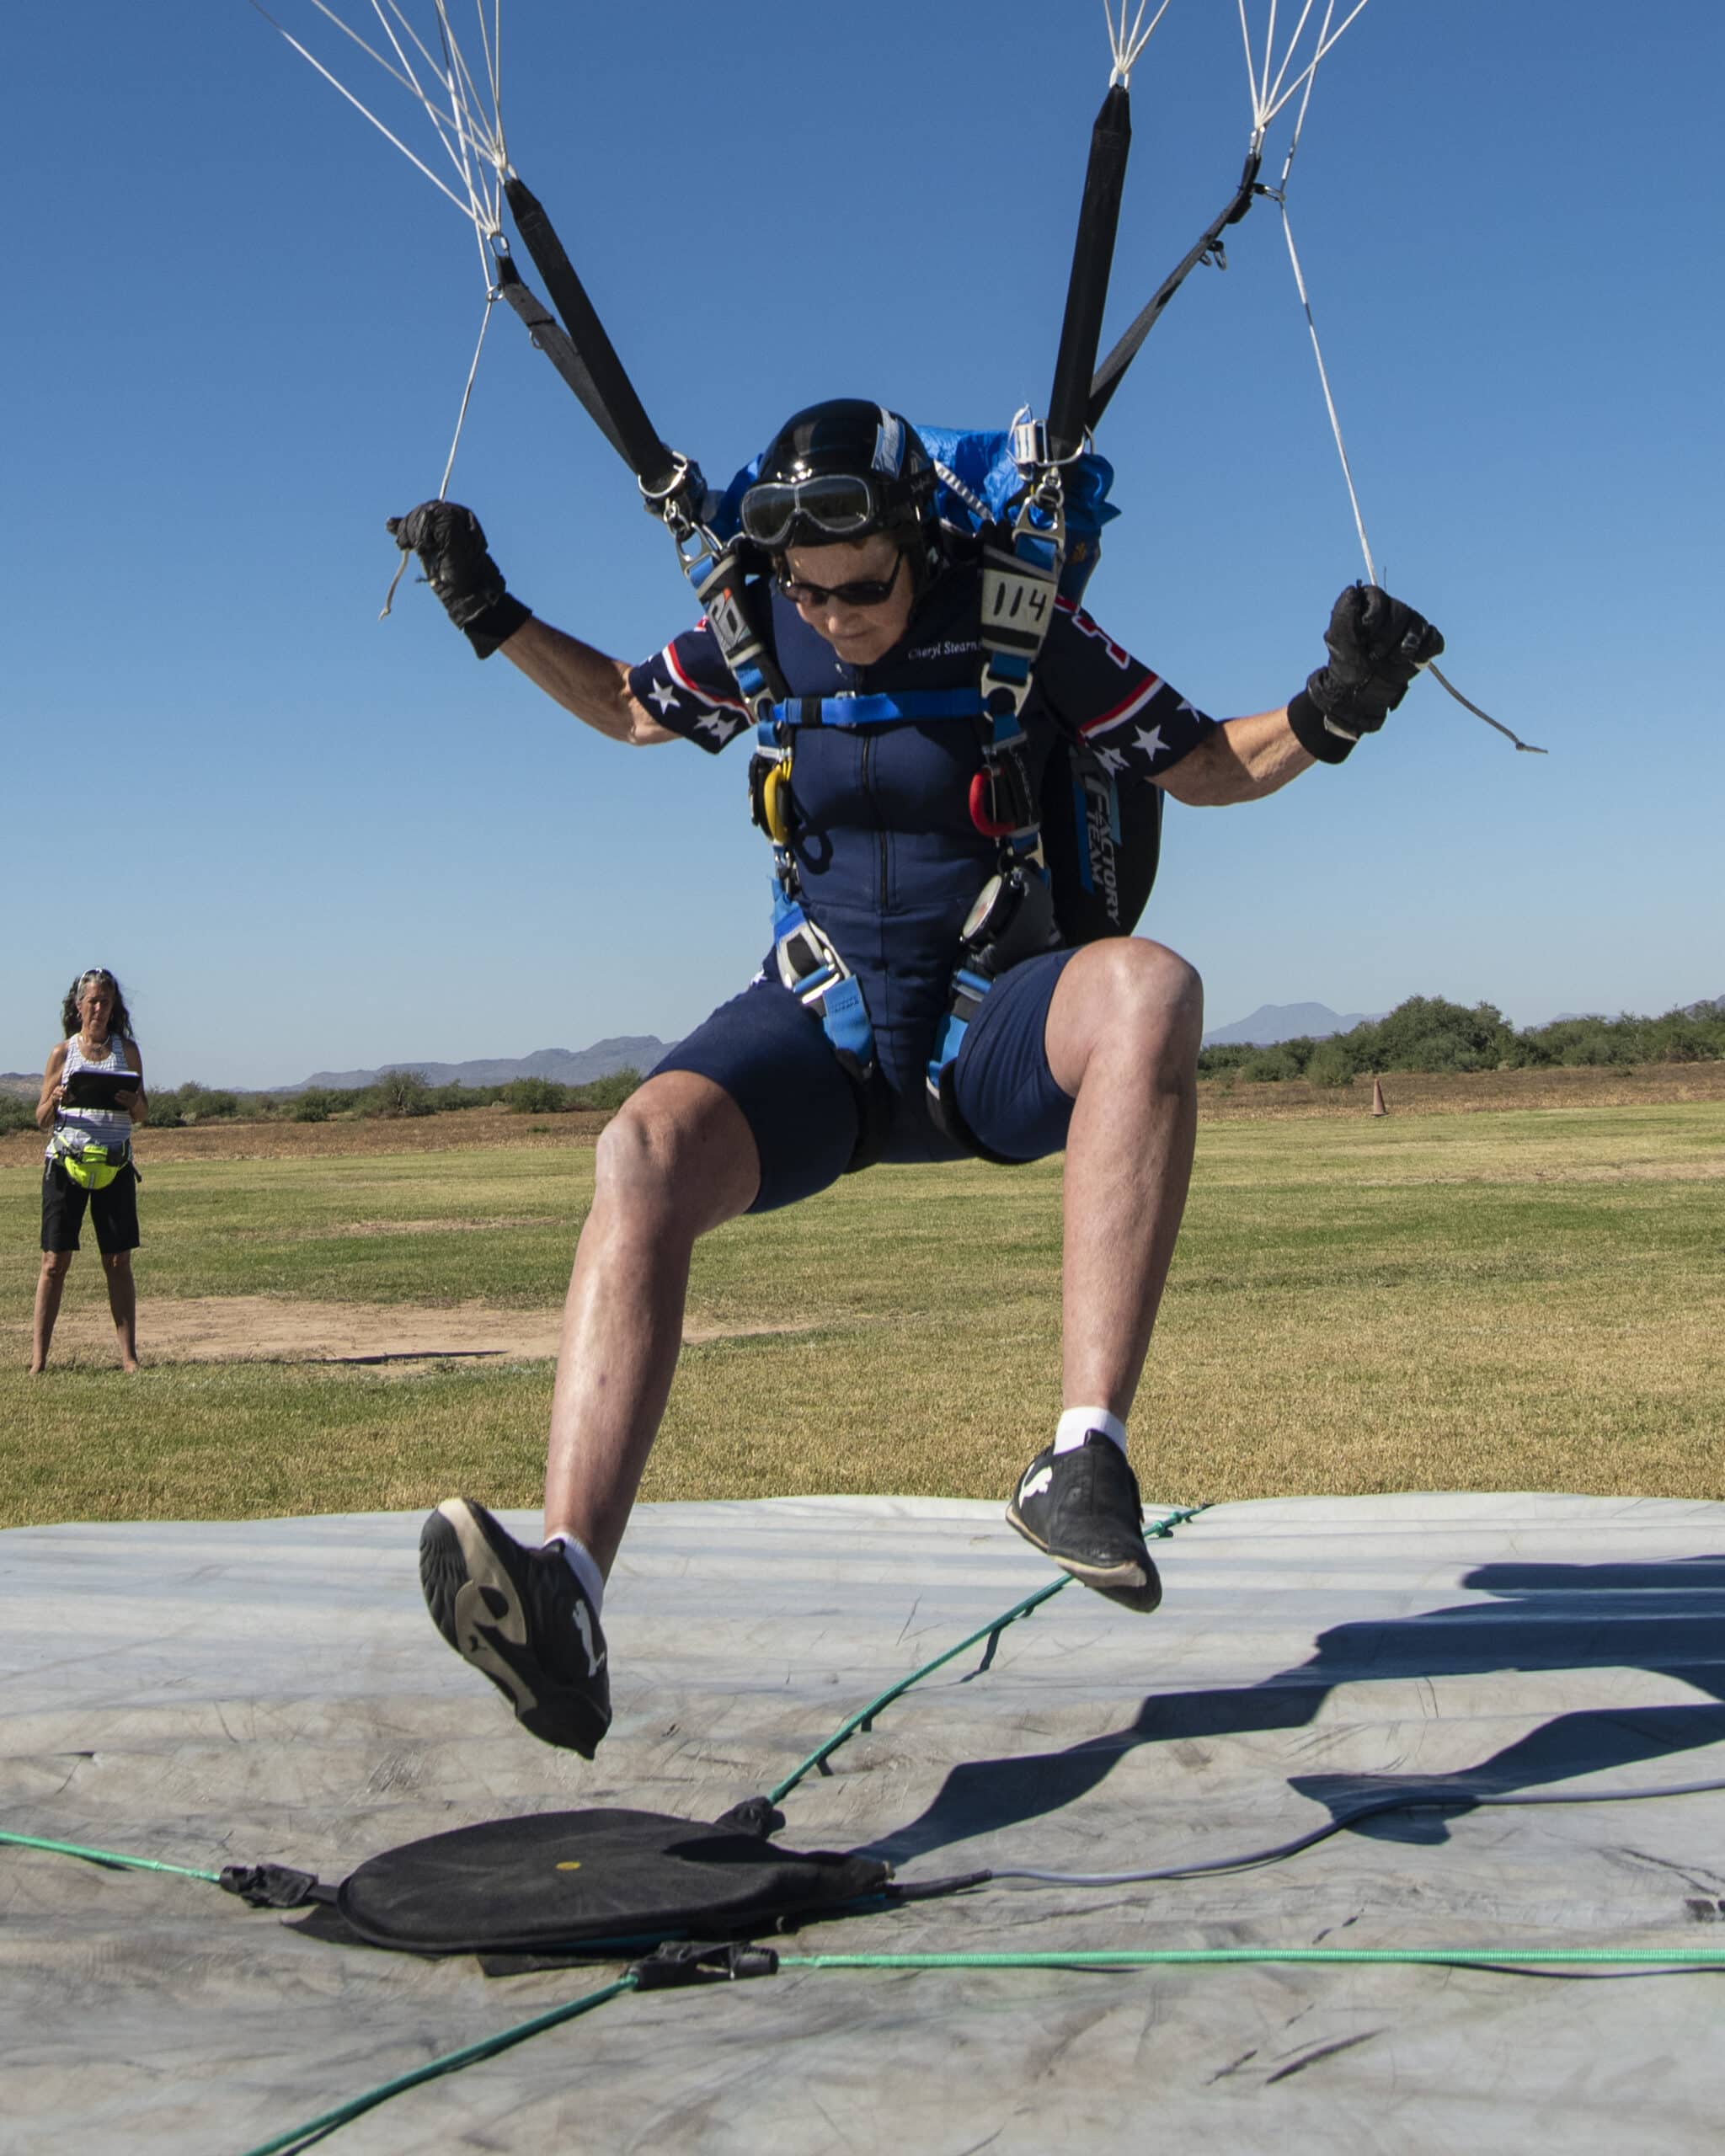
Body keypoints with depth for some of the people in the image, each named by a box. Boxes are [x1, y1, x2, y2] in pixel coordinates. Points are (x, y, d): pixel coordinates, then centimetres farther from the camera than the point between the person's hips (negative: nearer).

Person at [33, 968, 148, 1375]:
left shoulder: (126, 1050, 8)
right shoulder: (62, 1052, 5)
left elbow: (141, 1115, 13)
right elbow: (41, 1120, 7)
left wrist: (134, 1103, -10)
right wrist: (55, 1102, -14)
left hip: (115, 1165, 1)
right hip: (66, 1160, -1)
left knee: (118, 1261, 1)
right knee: (55, 1261, -2)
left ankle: (128, 1355, 4)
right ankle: (38, 1358, 1)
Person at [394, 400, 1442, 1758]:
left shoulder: (1026, 632, -7)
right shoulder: (760, 637, 2)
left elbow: (1207, 766, 3)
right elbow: (629, 708, 22)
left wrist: (1332, 712, -16)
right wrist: (493, 616, 10)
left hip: (997, 1027, -2)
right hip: (824, 1031, 2)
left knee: (1148, 987, -38)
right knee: (644, 1151, -30)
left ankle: (1089, 1460, -45)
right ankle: (562, 1598, -41)